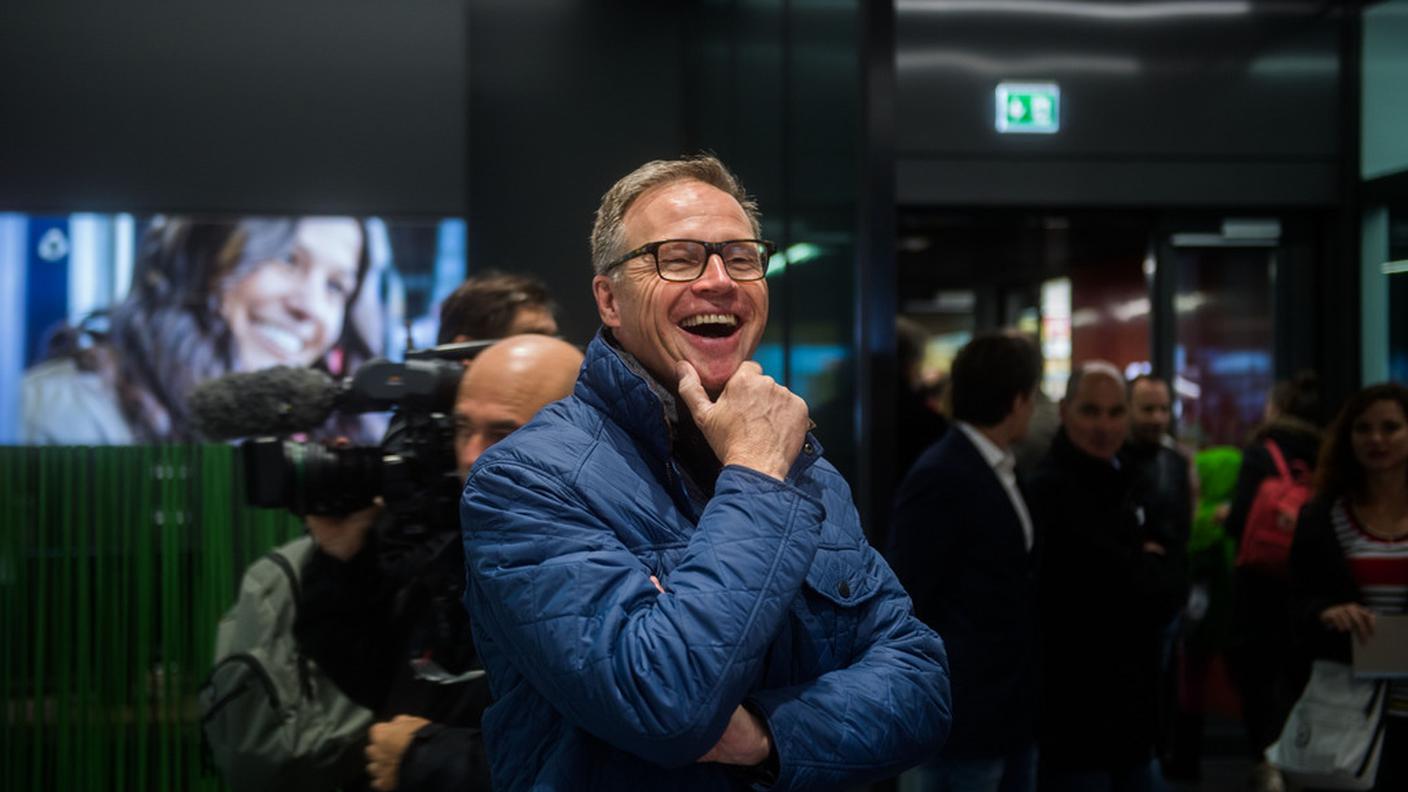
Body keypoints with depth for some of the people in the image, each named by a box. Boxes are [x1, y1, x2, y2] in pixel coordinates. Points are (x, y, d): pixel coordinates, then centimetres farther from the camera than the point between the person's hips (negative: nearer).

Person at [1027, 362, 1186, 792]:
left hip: (1129, 712, 9)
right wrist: (1152, 570, -3)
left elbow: (1171, 589, 11)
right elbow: (1129, 594, -21)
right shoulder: (1051, 492, -16)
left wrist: (1146, 573, -9)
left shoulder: (1118, 485, 14)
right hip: (1074, 719, -9)